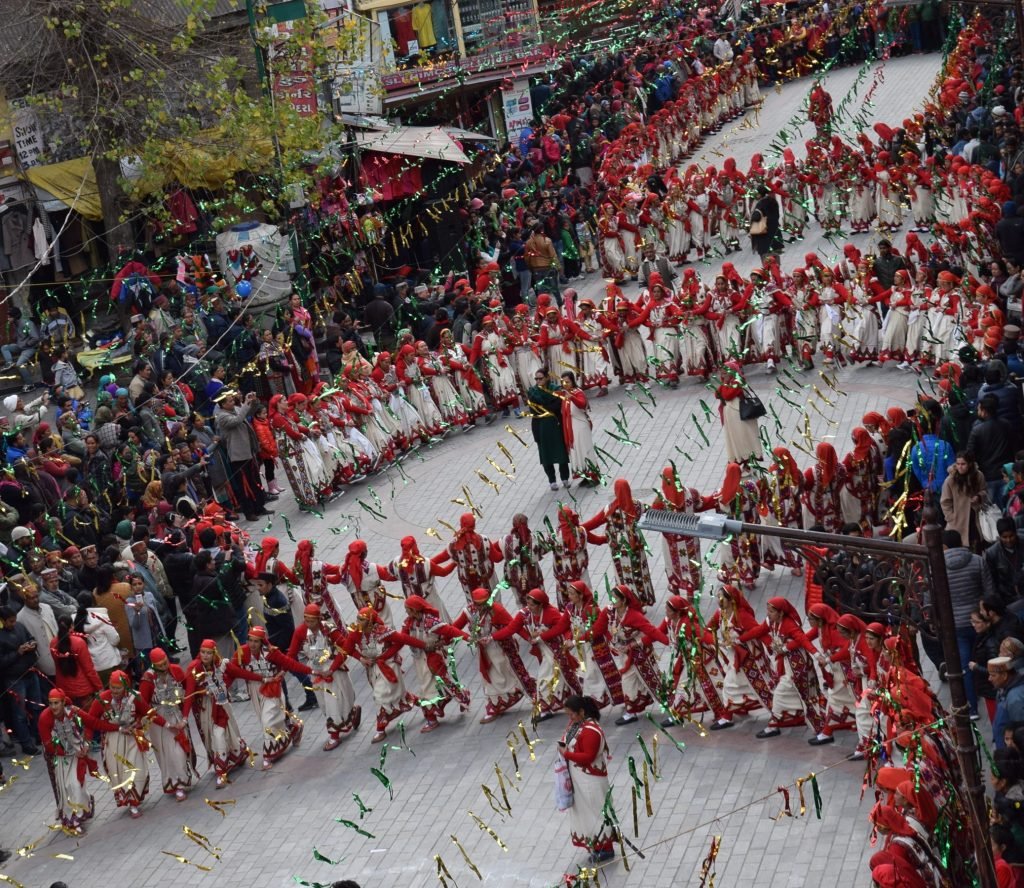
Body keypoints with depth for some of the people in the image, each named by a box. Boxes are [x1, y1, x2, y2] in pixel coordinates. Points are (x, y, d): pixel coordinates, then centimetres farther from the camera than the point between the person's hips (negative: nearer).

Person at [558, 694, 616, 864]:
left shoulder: (591, 730, -25)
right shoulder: (575, 723, 4)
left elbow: (588, 757, -26)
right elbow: (569, 742, 17)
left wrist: (566, 754, -23)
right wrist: (563, 747, -2)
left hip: (591, 779, -10)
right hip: (577, 777, 10)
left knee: (596, 812, 2)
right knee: (583, 811, 17)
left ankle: (606, 849, 14)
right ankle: (594, 846, 29)